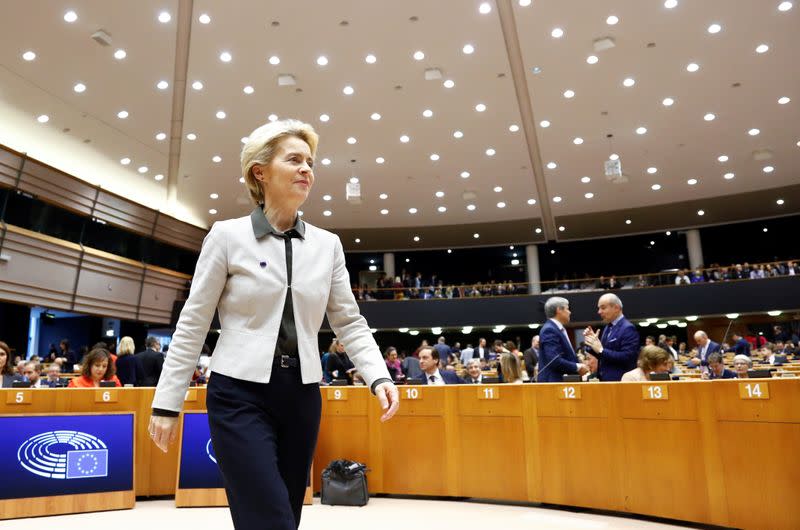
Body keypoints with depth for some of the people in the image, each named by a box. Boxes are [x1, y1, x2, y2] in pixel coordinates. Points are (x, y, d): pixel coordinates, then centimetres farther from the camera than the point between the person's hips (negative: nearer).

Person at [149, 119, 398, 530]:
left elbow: (349, 322, 5)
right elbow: (192, 325, -2)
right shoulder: (227, 235, -4)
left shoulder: (327, 244, 5)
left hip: (301, 394, 4)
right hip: (240, 393, -4)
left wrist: (378, 377, -10)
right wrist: (167, 403, -1)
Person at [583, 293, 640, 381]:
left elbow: (627, 357, -23)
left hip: (620, 381, -8)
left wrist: (601, 350, -22)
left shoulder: (628, 328, -14)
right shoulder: (608, 327, 12)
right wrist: (593, 340, -1)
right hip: (606, 379, 8)